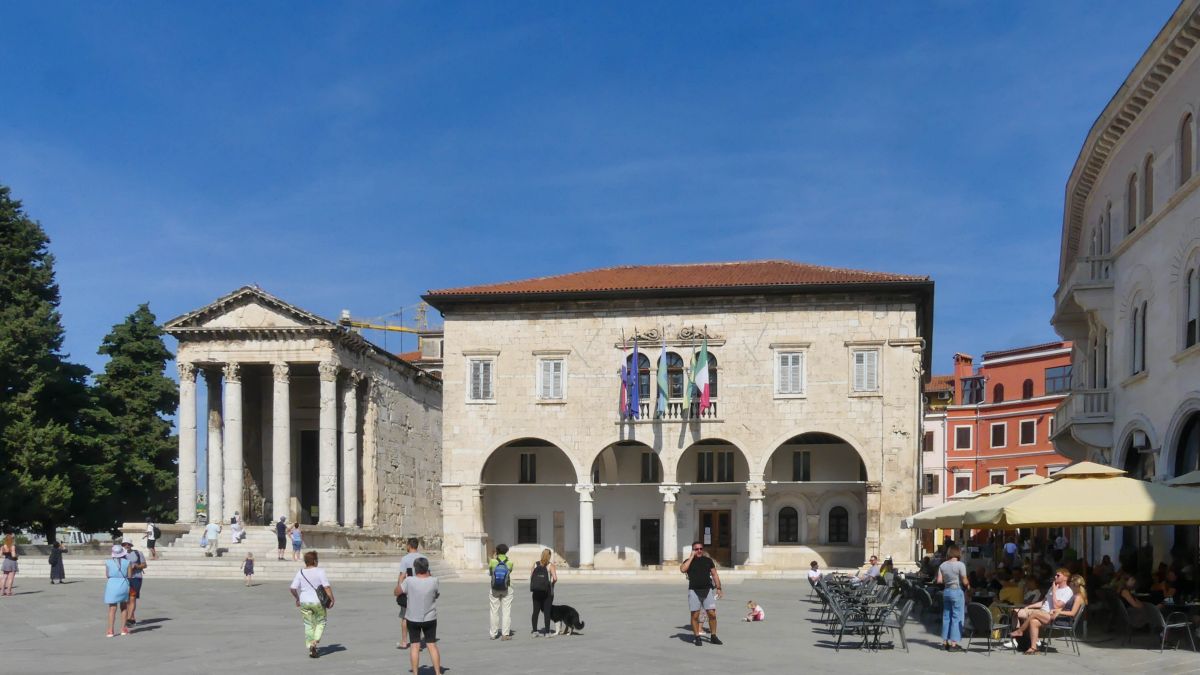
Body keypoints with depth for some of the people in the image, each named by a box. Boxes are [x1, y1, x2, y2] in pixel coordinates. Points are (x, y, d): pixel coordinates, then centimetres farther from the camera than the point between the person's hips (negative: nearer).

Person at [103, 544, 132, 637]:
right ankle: (123, 629, 19)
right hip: (124, 584, 1)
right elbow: (129, 575, -3)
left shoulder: (108, 562, -4)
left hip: (112, 585, -1)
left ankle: (111, 630, 0)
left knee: (112, 609, 5)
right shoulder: (127, 562, -5)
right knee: (124, 608, 17)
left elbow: (106, 575, 3)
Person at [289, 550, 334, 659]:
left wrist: (297, 598, 15)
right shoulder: (320, 572, -10)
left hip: (304, 602, 3)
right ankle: (315, 642, -5)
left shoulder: (300, 573, 0)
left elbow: (293, 589, -2)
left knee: (308, 625, 11)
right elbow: (327, 587, -16)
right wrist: (331, 599, -9)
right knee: (321, 622, 14)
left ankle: (310, 647, 10)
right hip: (318, 602, -3)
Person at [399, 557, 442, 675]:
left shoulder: (409, 581, -17)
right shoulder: (433, 581, -13)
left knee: (414, 646, 8)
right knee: (432, 645, 9)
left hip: (413, 619, -1)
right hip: (430, 619, 1)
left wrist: (402, 580, 13)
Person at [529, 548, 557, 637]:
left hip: (536, 592, 3)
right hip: (547, 592, -3)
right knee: (547, 611, 2)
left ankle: (534, 631, 12)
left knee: (535, 611, 10)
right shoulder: (550, 565, -7)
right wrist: (552, 583, 4)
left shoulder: (535, 564, 3)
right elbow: (555, 578, -16)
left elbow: (531, 576, 1)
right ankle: (547, 632, 4)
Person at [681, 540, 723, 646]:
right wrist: (692, 557, -10)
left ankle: (713, 636, 9)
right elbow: (683, 569, -16)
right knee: (695, 615, -2)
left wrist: (719, 588, 8)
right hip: (694, 591, -2)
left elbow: (714, 574, 15)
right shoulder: (689, 561, 5)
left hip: (707, 590, 2)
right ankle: (696, 637, 8)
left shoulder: (708, 560, 12)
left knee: (712, 614, -3)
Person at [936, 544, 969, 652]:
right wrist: (968, 585, 8)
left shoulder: (943, 565, 4)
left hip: (946, 591, 6)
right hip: (957, 591, -6)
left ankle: (945, 642, 16)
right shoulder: (960, 565, -12)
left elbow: (939, 580, 2)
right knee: (957, 618, 0)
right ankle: (953, 644, -1)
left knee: (946, 617, 12)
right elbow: (965, 581, -12)